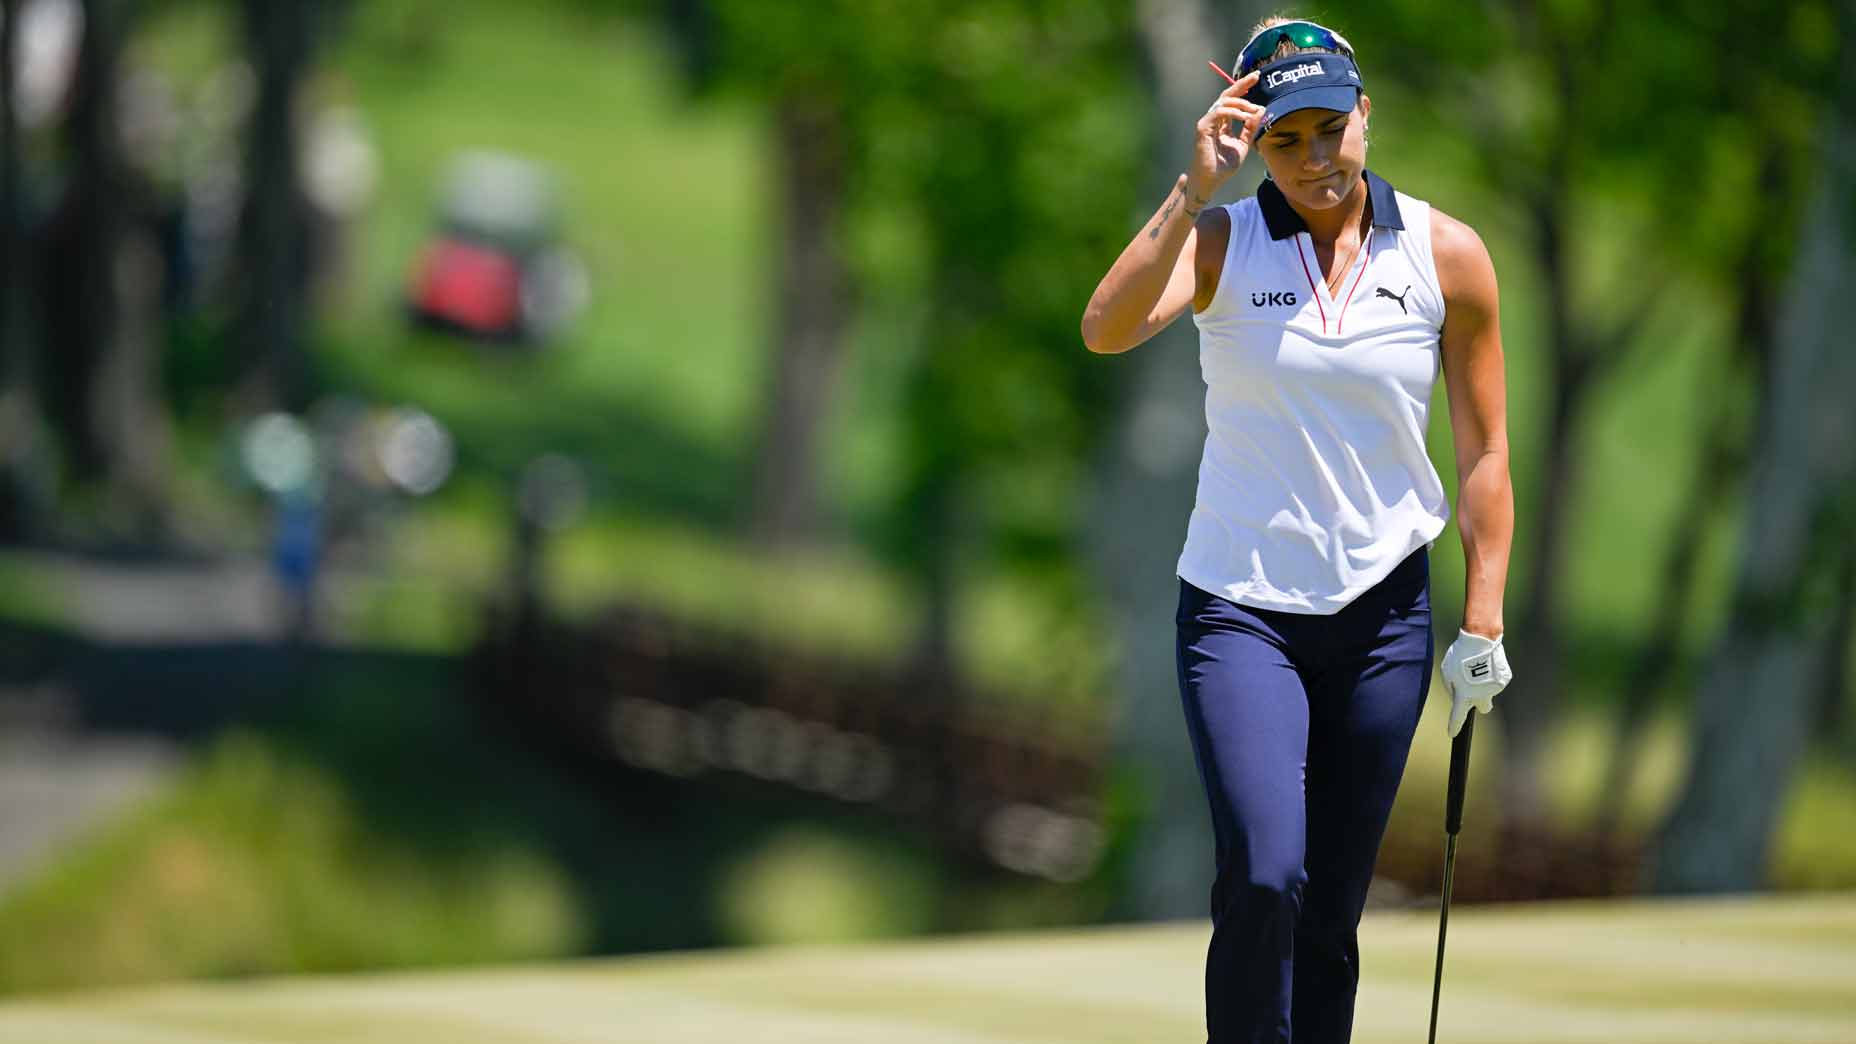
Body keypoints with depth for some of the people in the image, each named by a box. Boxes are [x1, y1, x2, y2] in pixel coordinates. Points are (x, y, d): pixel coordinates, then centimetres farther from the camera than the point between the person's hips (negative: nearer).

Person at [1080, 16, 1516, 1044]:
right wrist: (1194, 187, -28)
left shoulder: (1446, 255, 0)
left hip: (1382, 612, 2)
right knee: (1262, 878, -20)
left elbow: (1484, 451, 6)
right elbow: (1107, 328, -23)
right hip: (1238, 608, -2)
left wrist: (1483, 622, 2)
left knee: (1330, 913, 4)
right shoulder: (1221, 242, -4)